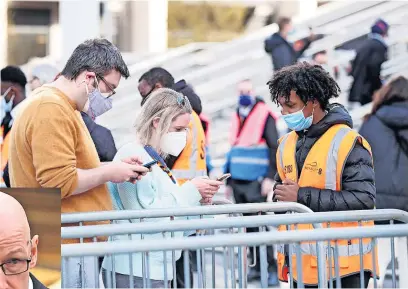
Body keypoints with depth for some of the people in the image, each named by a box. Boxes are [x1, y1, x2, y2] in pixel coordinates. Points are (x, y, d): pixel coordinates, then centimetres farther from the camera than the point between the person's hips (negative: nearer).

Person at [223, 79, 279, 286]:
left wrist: (270, 177, -16)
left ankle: (271, 269, -5)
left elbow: (274, 148, -9)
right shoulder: (237, 117, 16)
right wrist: (229, 180, 19)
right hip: (238, 182, 7)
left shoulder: (264, 115, -5)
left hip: (256, 182, -7)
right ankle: (257, 267, 15)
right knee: (248, 226, 8)